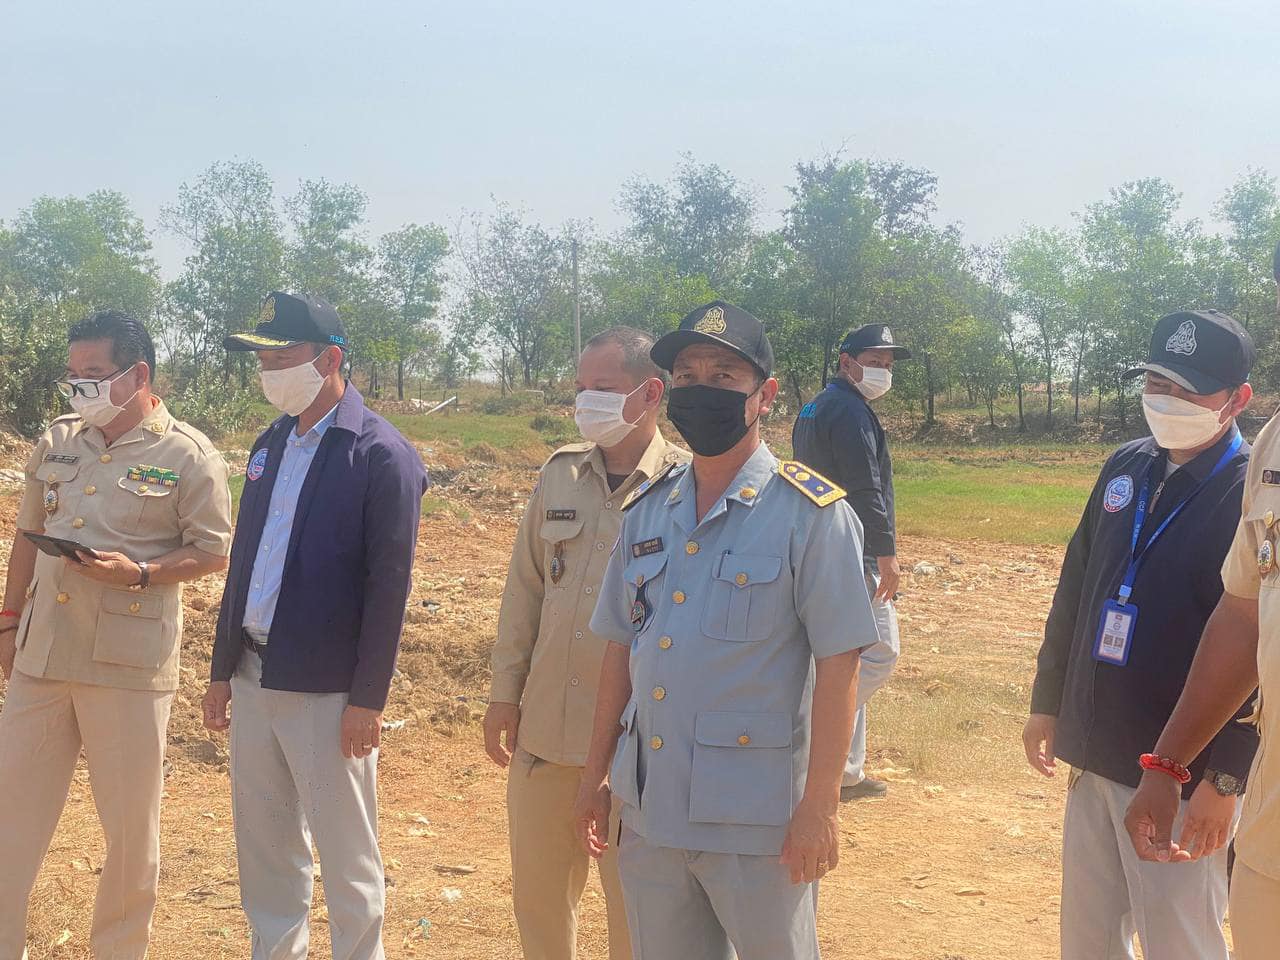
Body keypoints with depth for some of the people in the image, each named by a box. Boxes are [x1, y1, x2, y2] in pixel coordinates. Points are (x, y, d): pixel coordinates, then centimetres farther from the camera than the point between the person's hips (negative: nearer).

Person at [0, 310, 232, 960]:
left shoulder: (188, 455, -7)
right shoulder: (57, 442, 9)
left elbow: (212, 551, -4)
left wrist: (140, 573, -19)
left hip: (128, 662, -4)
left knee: (131, 820, 7)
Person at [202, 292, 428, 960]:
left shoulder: (381, 455, -11)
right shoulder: (270, 444, 10)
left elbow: (389, 585, -13)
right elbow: (244, 561, 14)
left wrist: (368, 699, -14)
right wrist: (223, 669, 12)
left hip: (329, 691, -7)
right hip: (254, 677, 7)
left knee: (348, 863, 4)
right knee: (263, 850, 15)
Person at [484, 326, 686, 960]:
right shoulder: (560, 473, 7)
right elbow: (524, 589, 11)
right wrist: (505, 692, 10)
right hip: (544, 724, 5)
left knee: (632, 906, 6)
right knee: (537, 887, 16)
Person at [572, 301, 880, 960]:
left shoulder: (810, 514, -10)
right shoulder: (647, 510, 8)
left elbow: (837, 664, -12)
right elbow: (621, 648, 13)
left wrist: (819, 805, -15)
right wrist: (596, 775, 13)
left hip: (755, 818, -5)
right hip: (648, 807, 5)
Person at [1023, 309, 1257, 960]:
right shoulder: (1126, 468, 7)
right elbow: (1074, 592, 15)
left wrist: (1226, 779, -19)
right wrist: (1048, 703, 14)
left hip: (1182, 777, -7)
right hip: (1094, 757, 7)